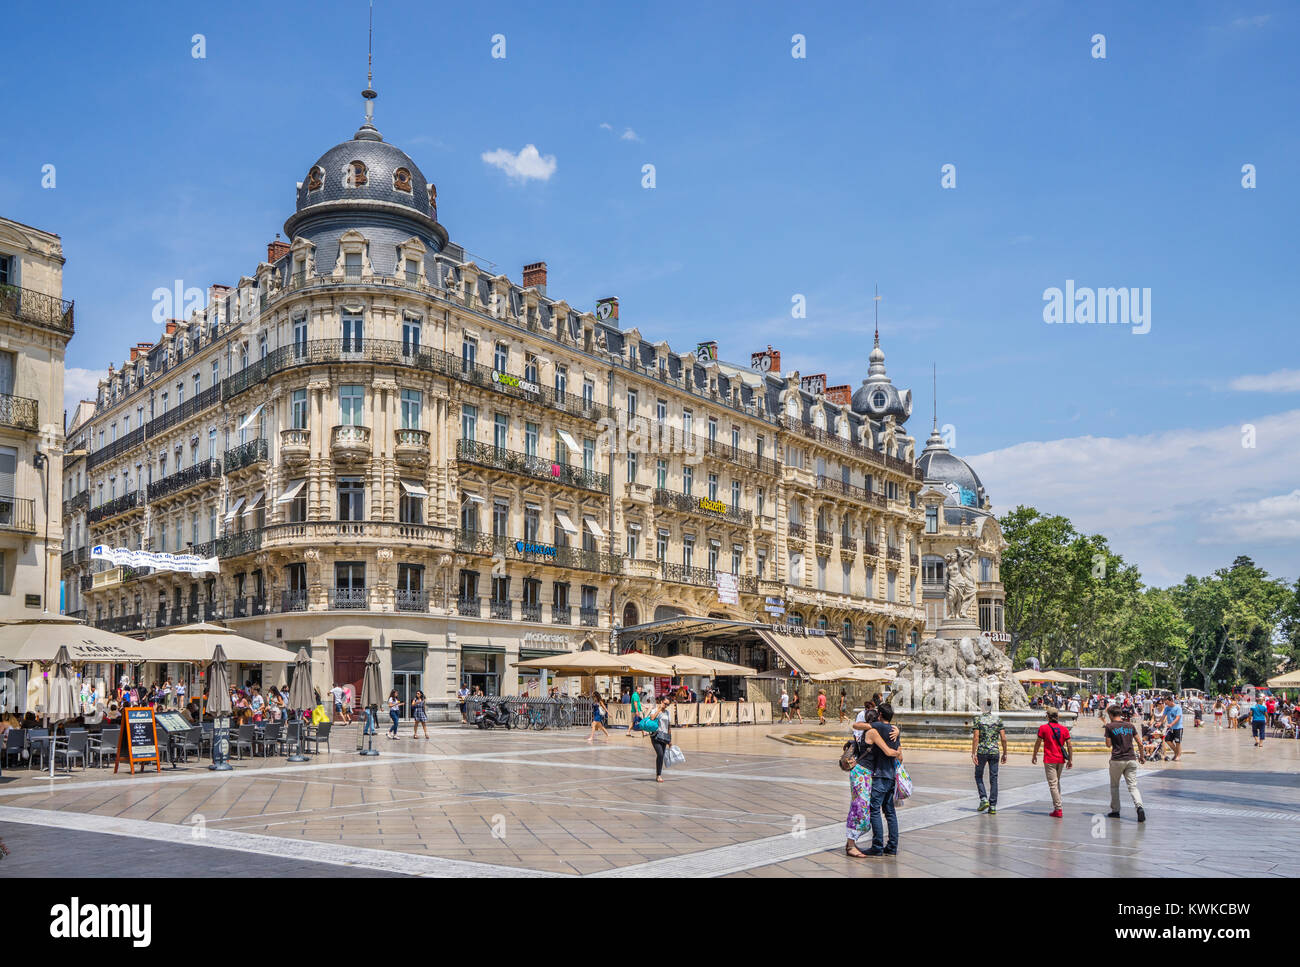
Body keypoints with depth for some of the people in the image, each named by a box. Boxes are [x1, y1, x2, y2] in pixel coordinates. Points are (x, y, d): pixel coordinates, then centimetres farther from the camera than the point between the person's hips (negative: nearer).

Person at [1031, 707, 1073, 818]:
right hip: (1061, 760, 5)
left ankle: (1058, 810, -9)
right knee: (1057, 783, 21)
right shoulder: (1064, 729, 3)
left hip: (1049, 760, -4)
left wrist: (1034, 756, 12)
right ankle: (1056, 805, 26)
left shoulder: (1043, 728, -6)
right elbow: (1069, 745, 2)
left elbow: (1038, 743, -1)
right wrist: (1070, 760, 7)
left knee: (1053, 784, -4)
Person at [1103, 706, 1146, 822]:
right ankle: (1139, 807, -21)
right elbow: (1139, 742, 9)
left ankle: (1115, 811, 19)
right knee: (1133, 786, 1)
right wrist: (1142, 756, 21)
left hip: (1117, 760, -3)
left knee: (1114, 786, 14)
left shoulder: (1110, 726, -4)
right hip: (1131, 759, 3)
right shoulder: (1130, 725, 7)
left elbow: (1108, 745, -3)